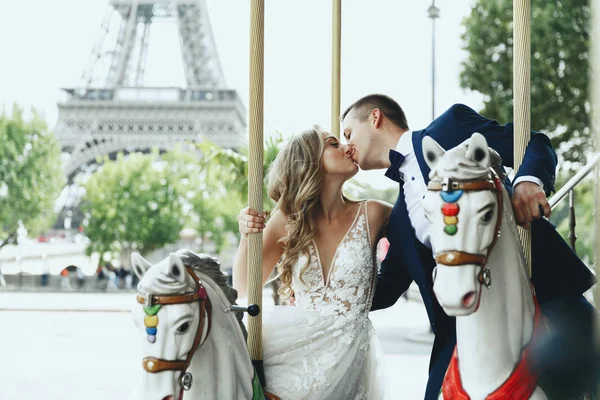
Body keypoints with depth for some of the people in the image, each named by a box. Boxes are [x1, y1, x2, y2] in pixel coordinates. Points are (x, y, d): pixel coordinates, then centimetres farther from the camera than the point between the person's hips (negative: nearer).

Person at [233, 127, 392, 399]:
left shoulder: (371, 214, -1)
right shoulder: (287, 220, 3)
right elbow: (244, 289, 3)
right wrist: (246, 238, -13)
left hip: (349, 356, -1)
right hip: (293, 350, 2)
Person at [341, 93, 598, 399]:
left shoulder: (452, 125, 5)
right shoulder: (399, 216, 20)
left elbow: (536, 145, 0)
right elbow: (385, 290, 23)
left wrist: (529, 180, -21)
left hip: (543, 293, -6)